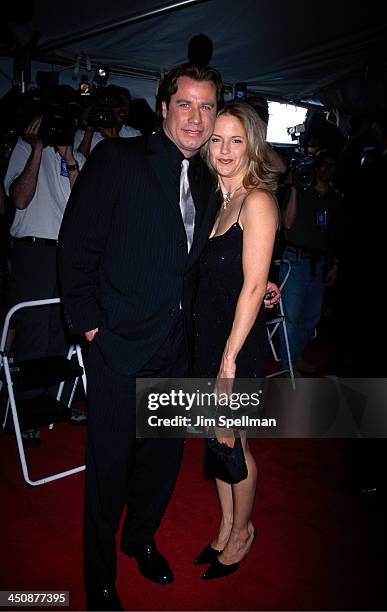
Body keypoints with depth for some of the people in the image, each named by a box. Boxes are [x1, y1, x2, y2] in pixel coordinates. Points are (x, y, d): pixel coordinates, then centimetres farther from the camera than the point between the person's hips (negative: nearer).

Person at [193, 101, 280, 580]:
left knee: (230, 443, 8)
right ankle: (226, 527, 36)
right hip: (206, 334, 7)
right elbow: (211, 275, 11)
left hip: (239, 340, -7)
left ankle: (242, 531, 33)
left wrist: (230, 358, -17)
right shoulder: (217, 198, 10)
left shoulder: (257, 200, -14)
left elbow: (253, 286, -18)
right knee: (215, 438, 17)